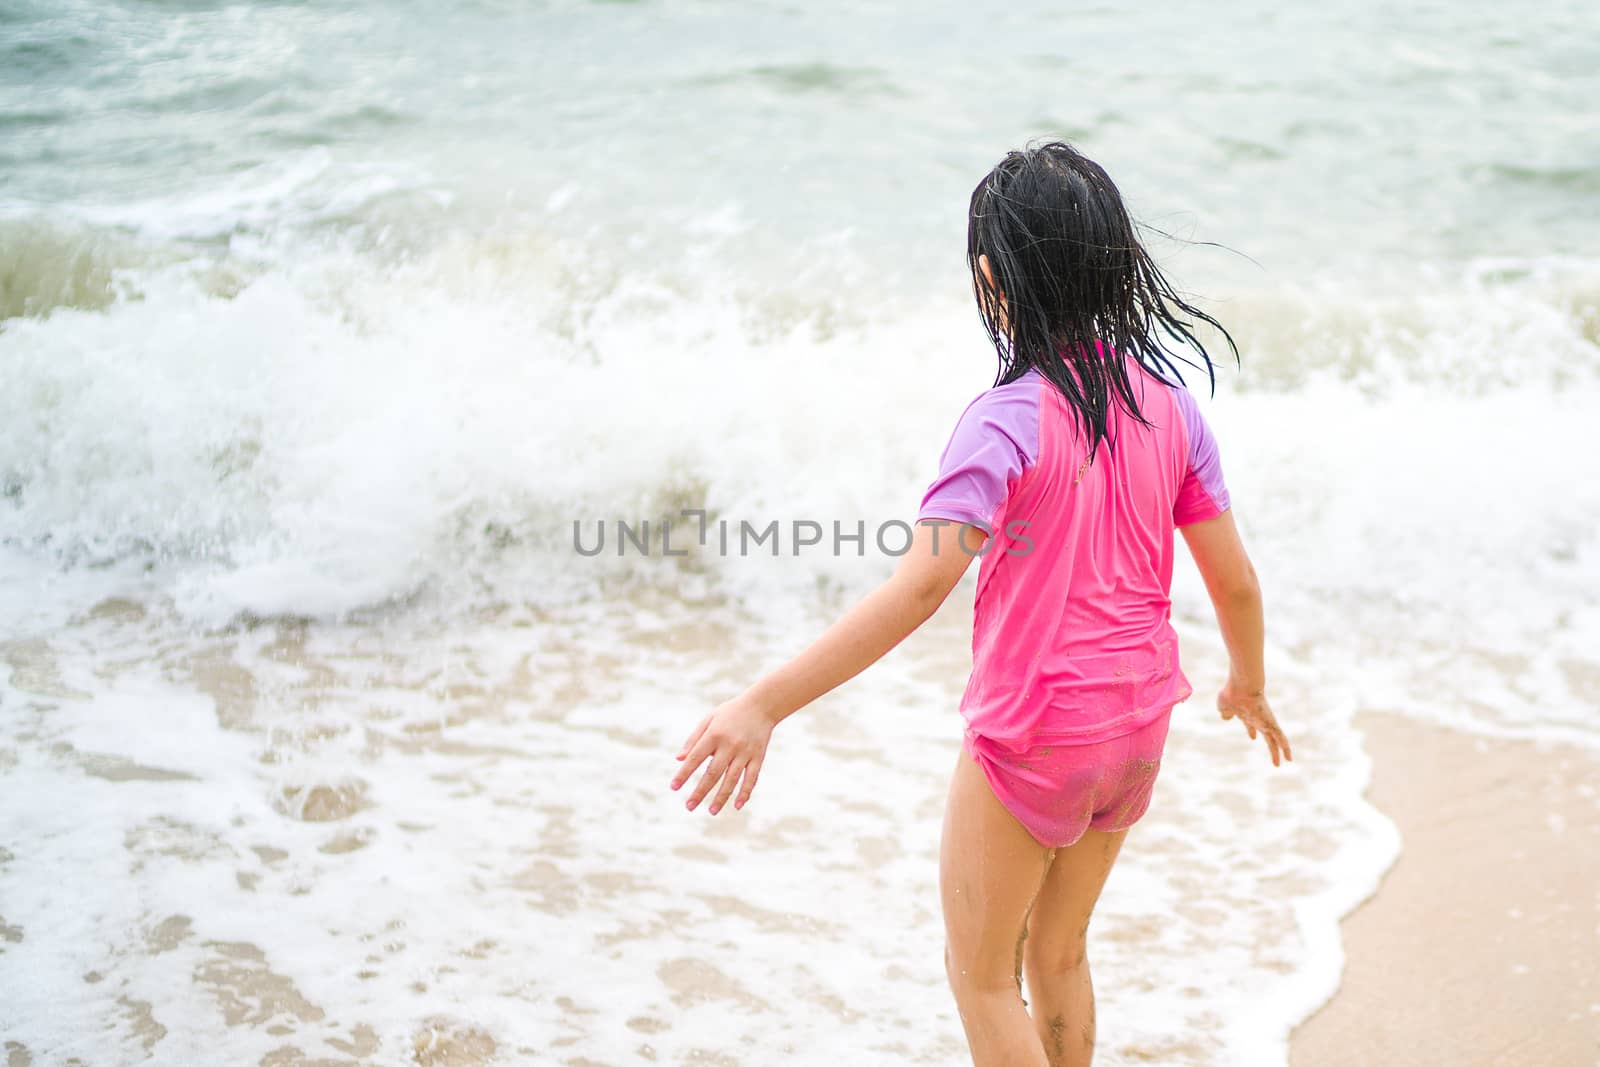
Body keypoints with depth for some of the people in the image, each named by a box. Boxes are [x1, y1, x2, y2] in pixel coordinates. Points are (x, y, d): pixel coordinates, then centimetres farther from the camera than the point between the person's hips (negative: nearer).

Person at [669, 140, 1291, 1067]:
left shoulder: (1011, 419, -22)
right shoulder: (1166, 398, -4)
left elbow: (922, 585, -35)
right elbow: (1235, 579, 3)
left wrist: (765, 705, -38)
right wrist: (1250, 683, 23)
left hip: (1033, 739, -6)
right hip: (1137, 725, 7)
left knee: (981, 972, 15)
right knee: (1059, 955, 26)